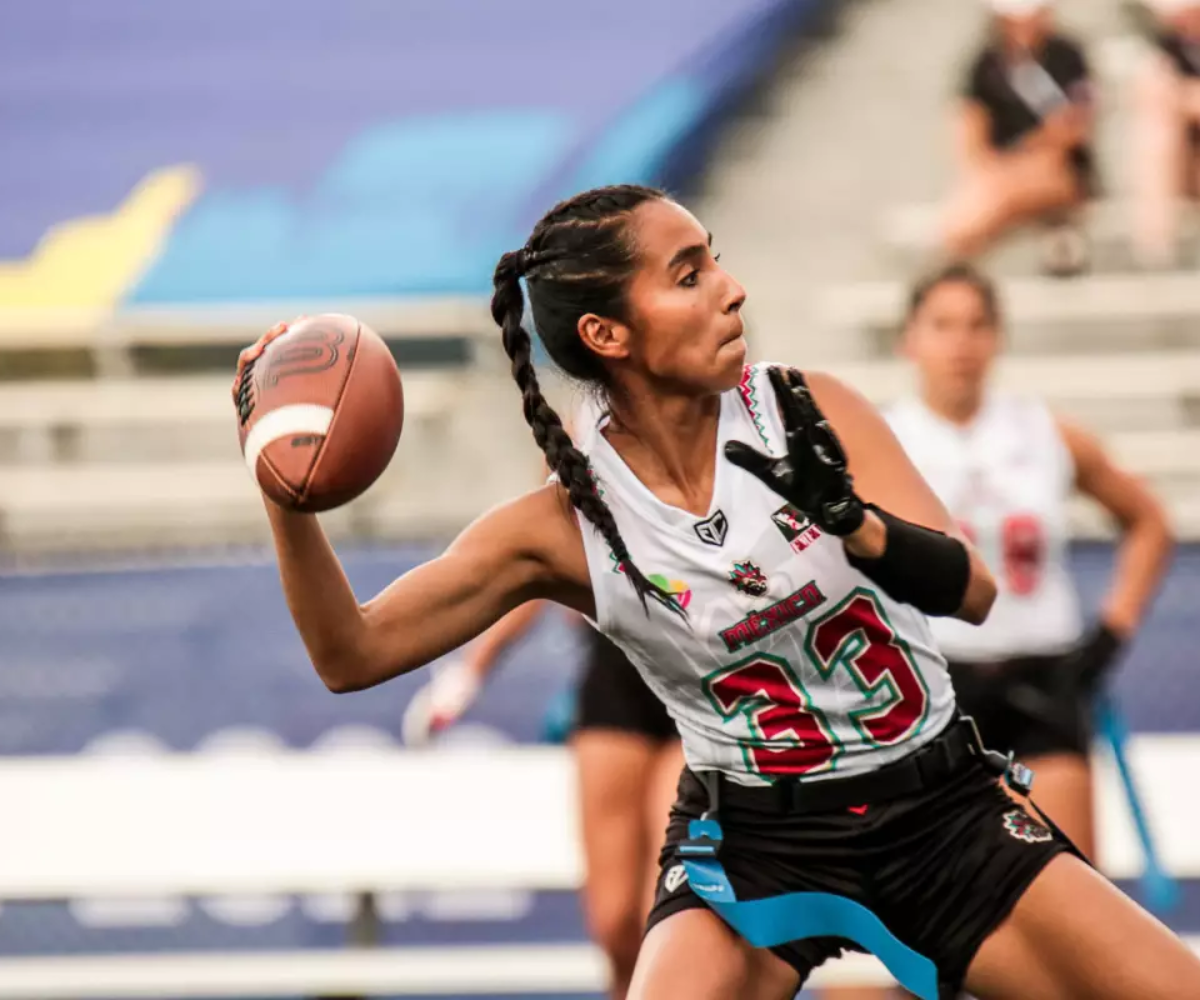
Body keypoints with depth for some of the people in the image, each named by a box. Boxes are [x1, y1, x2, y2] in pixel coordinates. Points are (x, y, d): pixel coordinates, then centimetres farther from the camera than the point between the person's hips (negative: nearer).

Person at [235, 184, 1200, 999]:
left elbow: (971, 590, -15)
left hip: (940, 812, 2)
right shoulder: (565, 527, -10)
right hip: (756, 841, -1)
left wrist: (849, 519, -35)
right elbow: (353, 652, -9)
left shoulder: (809, 411, -9)